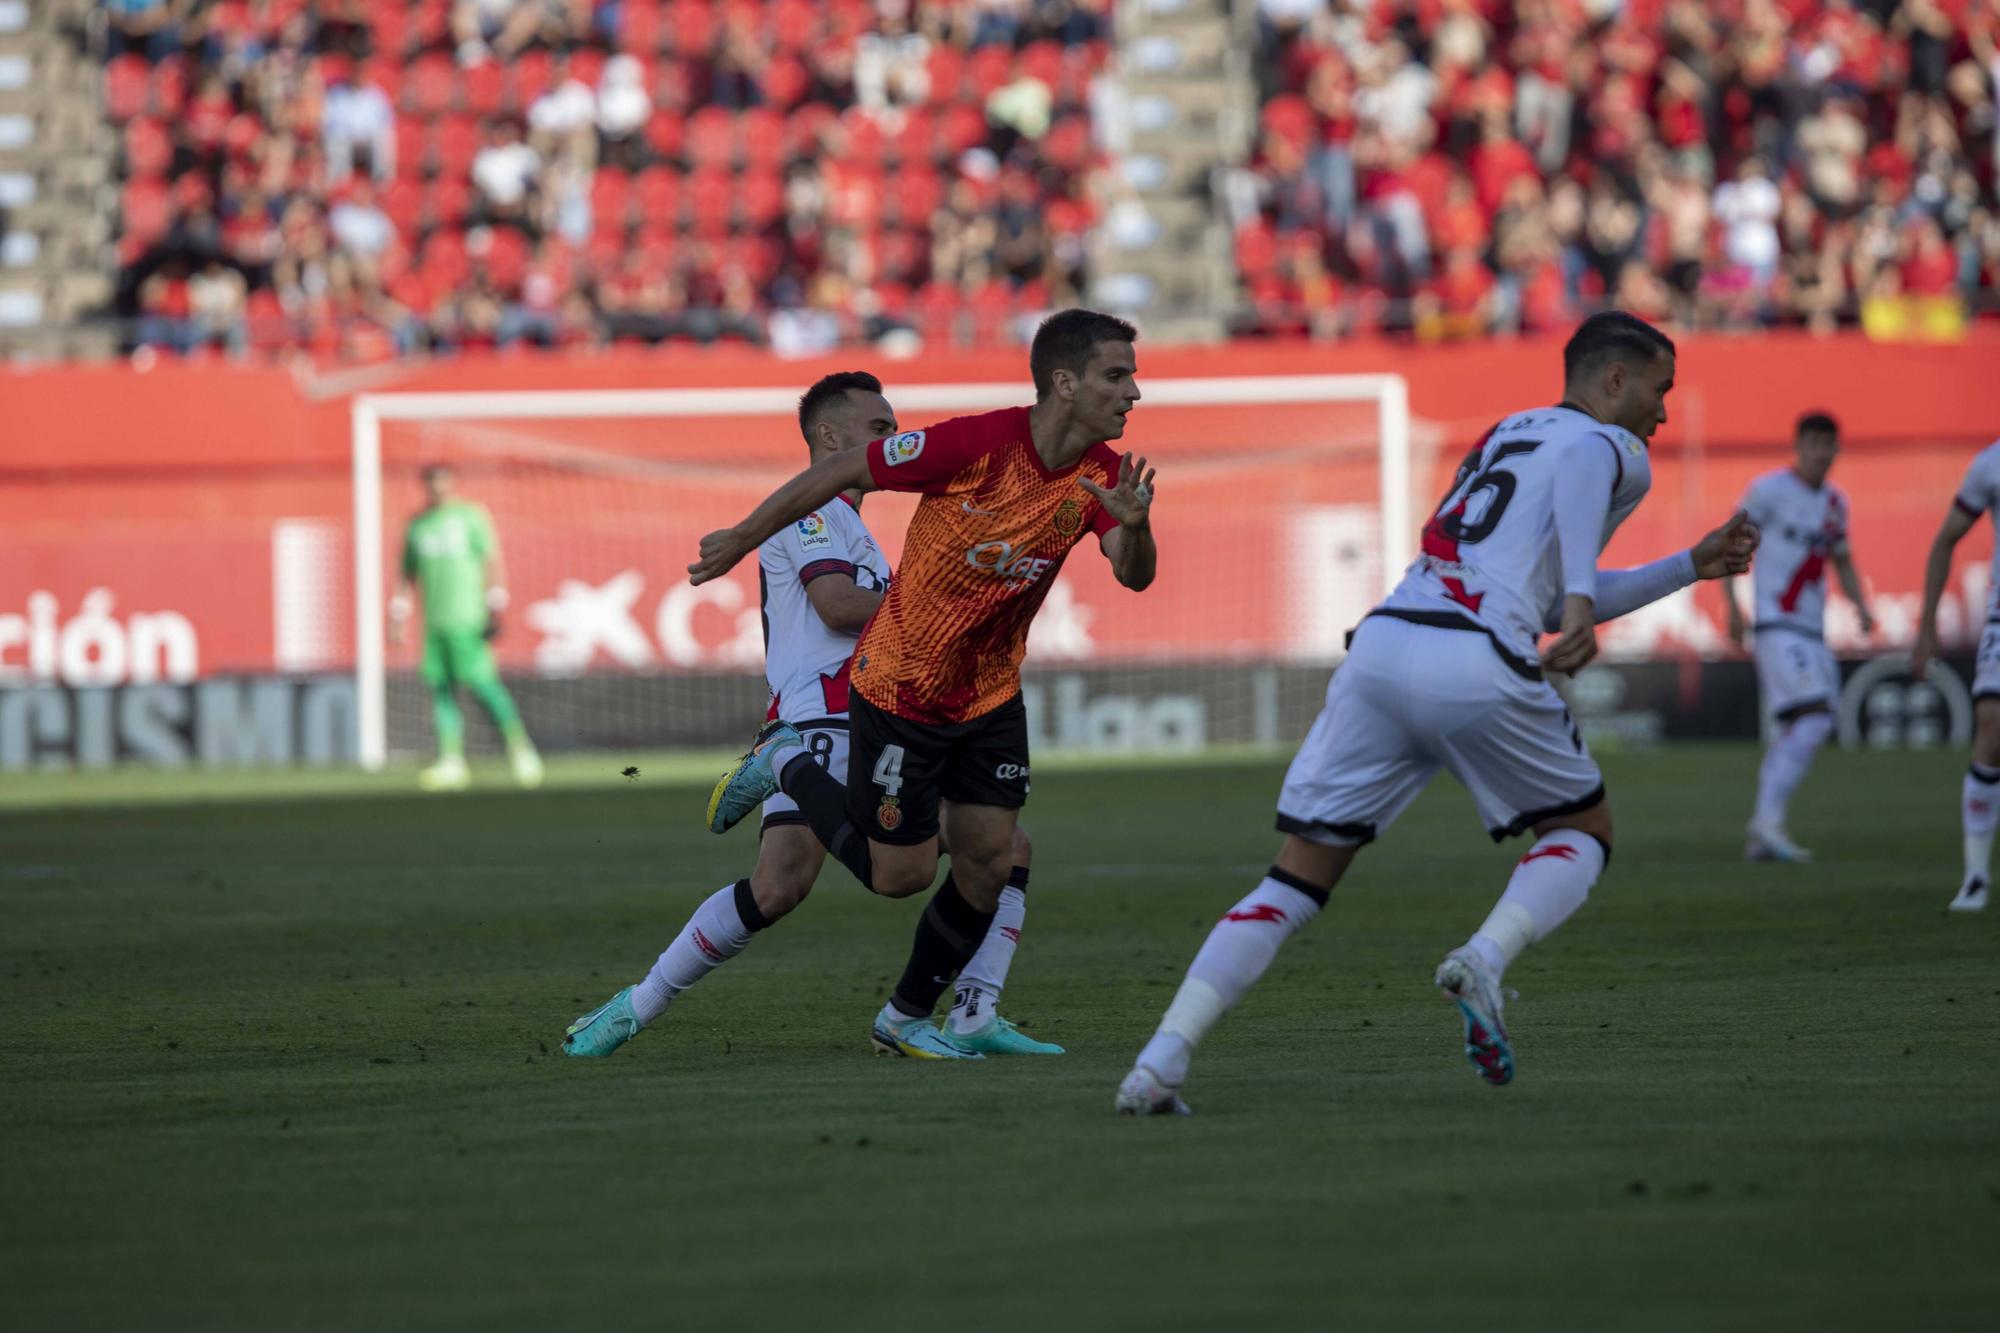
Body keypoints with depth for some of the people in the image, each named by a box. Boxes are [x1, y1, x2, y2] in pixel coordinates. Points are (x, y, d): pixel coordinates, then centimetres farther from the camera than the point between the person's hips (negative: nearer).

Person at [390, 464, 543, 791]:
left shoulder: (471, 516, 3)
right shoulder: (417, 525, 17)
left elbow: (493, 561, -1)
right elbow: (407, 574, 22)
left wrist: (495, 607, -10)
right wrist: (397, 616, 16)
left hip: (468, 617, -5)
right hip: (434, 622, 5)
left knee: (482, 682, -13)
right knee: (441, 688, 0)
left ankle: (520, 748, -7)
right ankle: (451, 762, 1)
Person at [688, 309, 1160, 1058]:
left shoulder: (1103, 477, -9)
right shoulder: (976, 444, -26)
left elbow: (1135, 575, -22)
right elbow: (842, 472, -16)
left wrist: (1135, 526, -45)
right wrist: (743, 540, -6)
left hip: (991, 697, 6)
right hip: (901, 687, -6)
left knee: (987, 866, 4)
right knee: (900, 874, 1)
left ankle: (907, 1018, 24)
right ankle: (786, 764, 23)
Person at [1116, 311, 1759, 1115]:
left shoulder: (1503, 435, 34)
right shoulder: (1617, 452, 12)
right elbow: (1580, 465, -16)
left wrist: (1692, 566, 46)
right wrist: (1581, 603, -24)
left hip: (1382, 643, 6)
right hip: (1476, 667, -6)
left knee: (1298, 878, 9)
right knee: (1583, 831, 19)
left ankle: (1160, 1063, -6)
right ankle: (1484, 959, -10)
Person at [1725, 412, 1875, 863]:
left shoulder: (1835, 501, 15)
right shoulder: (1770, 490, -5)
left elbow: (1842, 562, 26)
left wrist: (1861, 606, 8)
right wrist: (1732, 606, -11)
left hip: (1813, 631, 8)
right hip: (1777, 625, -8)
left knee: (1798, 732, 7)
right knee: (1813, 718, -21)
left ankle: (1760, 837, 12)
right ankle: (1769, 821, -23)